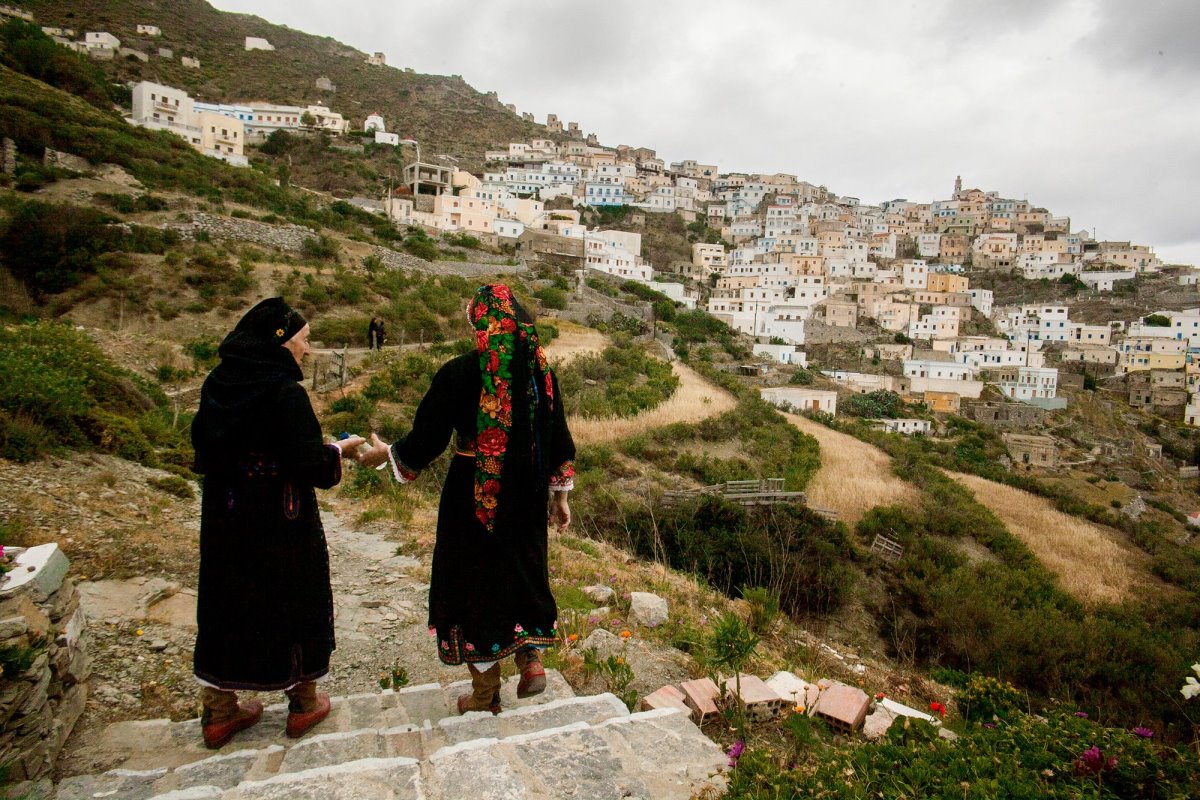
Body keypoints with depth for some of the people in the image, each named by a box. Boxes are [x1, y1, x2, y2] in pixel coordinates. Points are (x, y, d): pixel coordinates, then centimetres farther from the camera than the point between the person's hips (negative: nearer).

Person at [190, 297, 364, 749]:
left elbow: (204, 445, 10)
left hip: (225, 520, 7)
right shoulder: (284, 391, -21)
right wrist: (338, 451, -5)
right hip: (281, 523, -6)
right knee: (294, 600, 12)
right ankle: (303, 703, 29)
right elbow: (307, 464, -23)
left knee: (226, 601, 17)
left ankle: (219, 712, 31)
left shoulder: (218, 384, 0)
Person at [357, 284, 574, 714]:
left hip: (473, 497, -3)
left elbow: (427, 437, -9)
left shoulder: (460, 372, -14)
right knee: (523, 572, 25)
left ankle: (486, 694, 24)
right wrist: (559, 494, 15)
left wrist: (387, 453, 11)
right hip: (527, 498, 4)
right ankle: (532, 659, 18)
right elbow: (559, 439, 4)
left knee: (474, 579, 12)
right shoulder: (540, 370, -2)